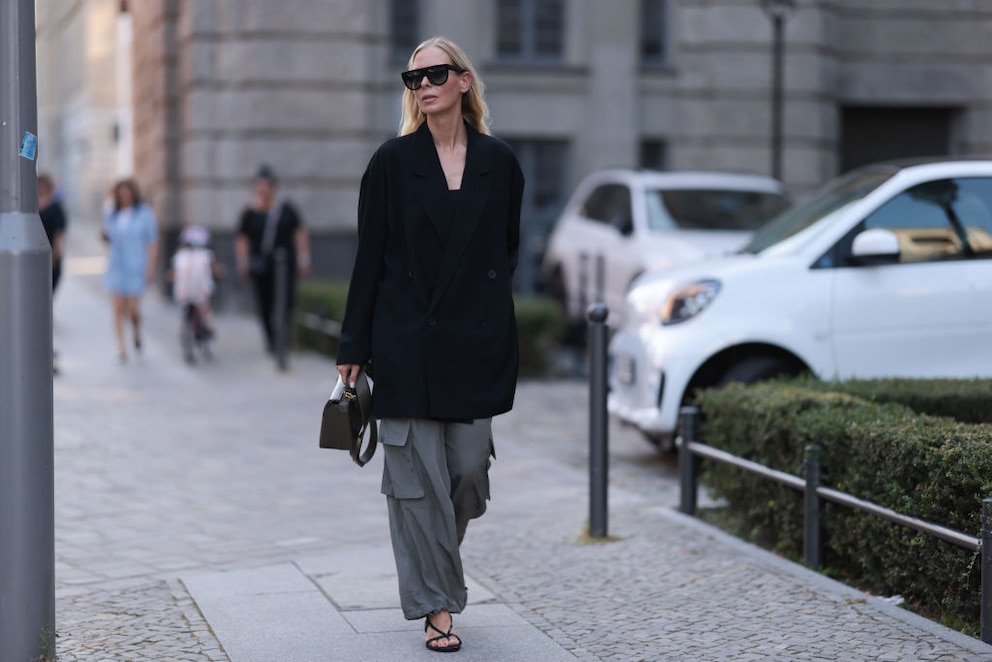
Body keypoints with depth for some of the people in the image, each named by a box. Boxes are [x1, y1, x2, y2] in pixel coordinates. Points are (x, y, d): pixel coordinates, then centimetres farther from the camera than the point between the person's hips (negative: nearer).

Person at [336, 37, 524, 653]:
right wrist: (354, 347, -1)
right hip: (407, 342, -2)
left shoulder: (499, 162, 5)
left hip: (475, 343, 2)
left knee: (470, 469, 3)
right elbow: (369, 256, 1)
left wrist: (495, 324, 8)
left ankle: (435, 560, 32)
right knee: (419, 475, -2)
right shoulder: (393, 161, 0)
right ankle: (437, 605, 7)